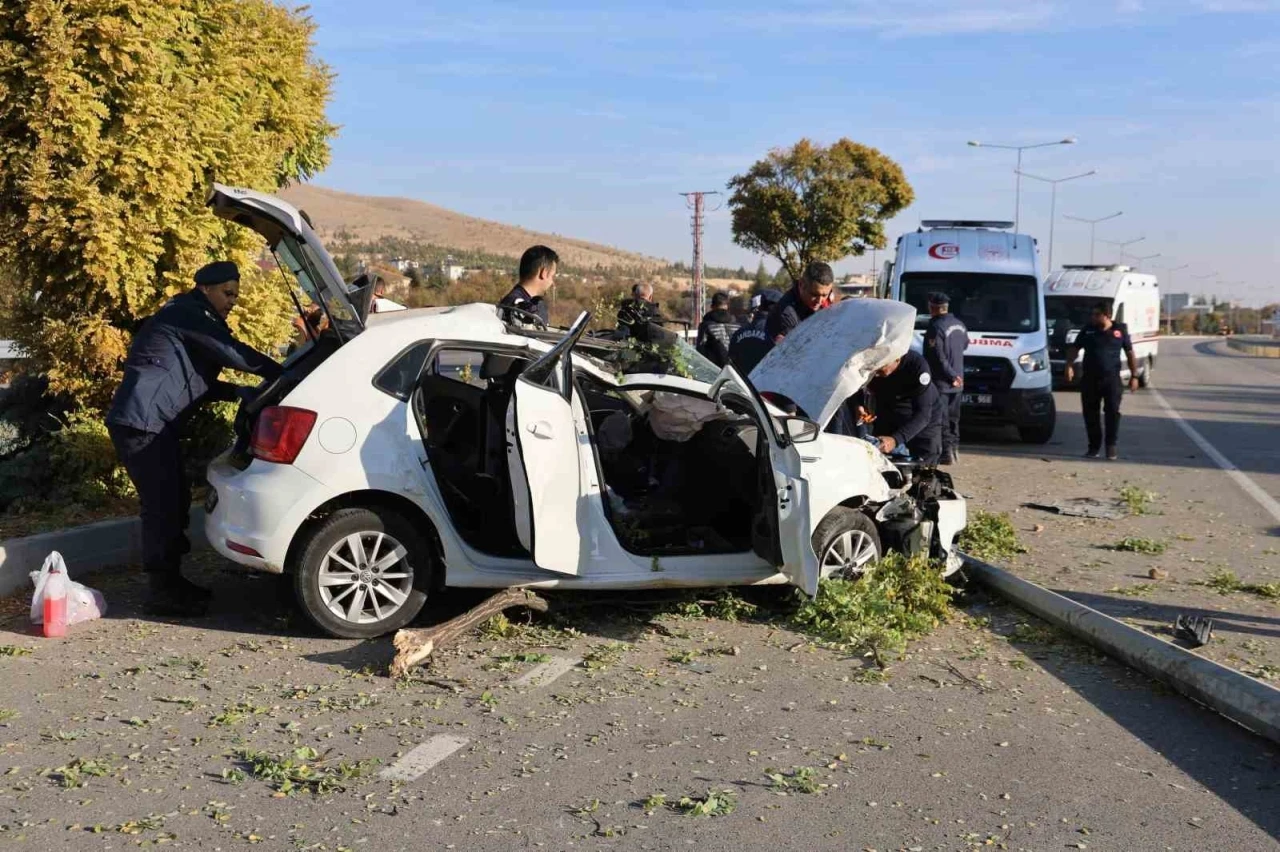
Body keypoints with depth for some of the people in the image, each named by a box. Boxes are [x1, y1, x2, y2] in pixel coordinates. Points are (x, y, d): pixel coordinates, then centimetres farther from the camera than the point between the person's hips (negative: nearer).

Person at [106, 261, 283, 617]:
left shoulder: (195, 320, 22)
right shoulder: (187, 314, -10)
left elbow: (198, 381, 24)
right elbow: (232, 353, -17)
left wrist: (238, 392, 11)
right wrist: (282, 374, -10)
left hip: (155, 424, 11)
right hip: (141, 423, -11)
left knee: (176, 500, 13)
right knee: (162, 505, -9)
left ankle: (171, 581, 22)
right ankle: (161, 593, -4)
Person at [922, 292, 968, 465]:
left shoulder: (936, 327, -18)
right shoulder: (959, 324, 8)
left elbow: (938, 358, -22)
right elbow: (965, 345, 23)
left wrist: (951, 376, -15)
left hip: (941, 382, -8)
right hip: (956, 382, 8)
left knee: (941, 419, -5)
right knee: (953, 417, 17)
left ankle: (947, 452, -7)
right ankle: (954, 448, 22)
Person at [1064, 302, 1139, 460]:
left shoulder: (1120, 330, 4)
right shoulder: (1087, 330, 6)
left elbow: (1130, 353, 9)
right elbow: (1074, 349, 10)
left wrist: (1134, 376, 6)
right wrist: (1069, 366, -6)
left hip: (1111, 378, -2)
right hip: (1089, 378, 2)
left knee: (1113, 411, -7)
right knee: (1090, 413, 3)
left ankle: (1111, 446, 1)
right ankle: (1094, 447, 12)